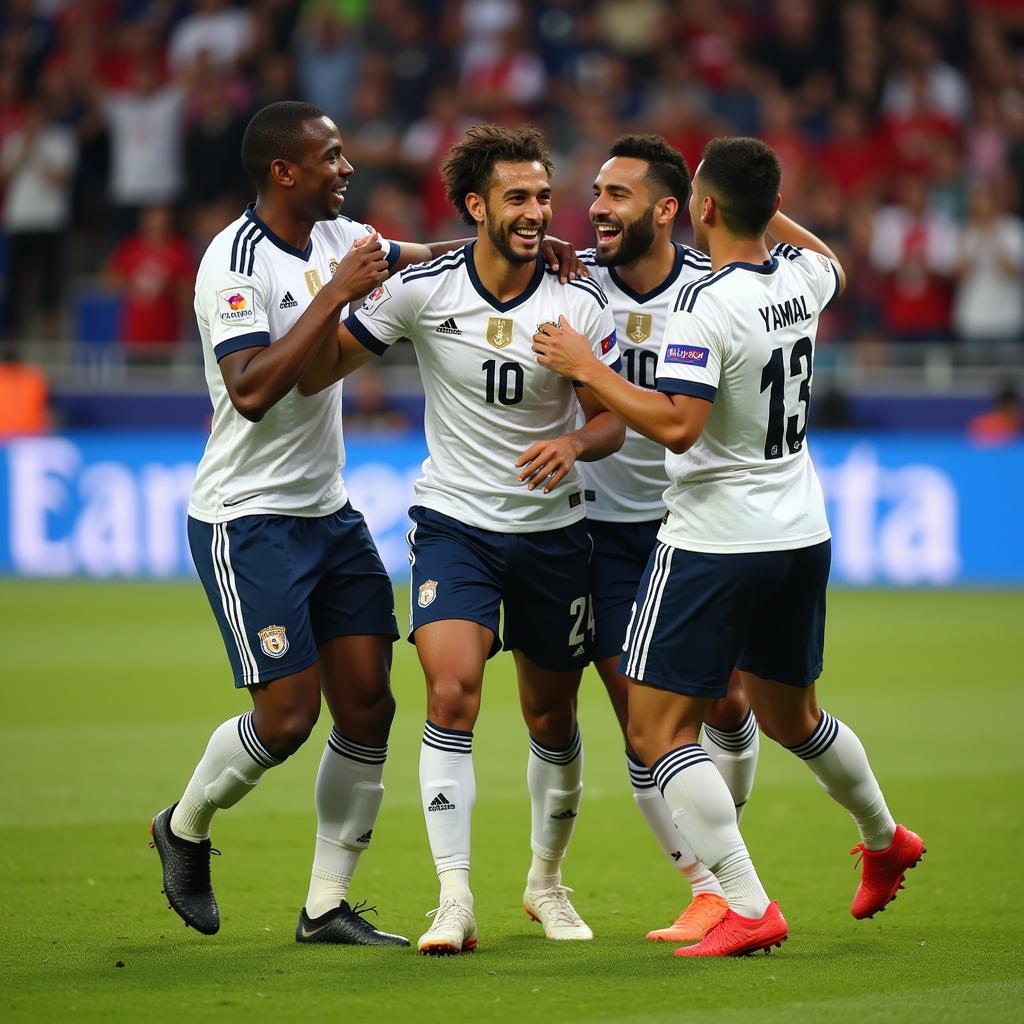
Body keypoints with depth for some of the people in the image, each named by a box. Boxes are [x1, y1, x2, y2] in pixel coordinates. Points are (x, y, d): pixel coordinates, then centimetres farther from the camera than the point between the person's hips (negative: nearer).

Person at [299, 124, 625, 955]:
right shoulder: (422, 289, -11)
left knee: (553, 717, 12)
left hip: (552, 528, 2)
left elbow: (611, 419, -5)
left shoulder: (579, 303, -10)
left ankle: (546, 879, 35)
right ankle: (455, 900, -17)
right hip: (454, 520, -2)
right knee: (452, 693, -20)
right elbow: (322, 367, 0)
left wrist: (574, 444, -23)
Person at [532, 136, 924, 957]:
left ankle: (749, 909, -12)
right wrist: (768, 207, 29)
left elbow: (678, 425, -27)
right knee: (788, 714, 27)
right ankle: (885, 842, 45)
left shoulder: (707, 305, -20)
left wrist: (586, 368, -19)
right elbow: (831, 263, 29)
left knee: (659, 730, -4)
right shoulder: (800, 278, 3)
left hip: (715, 543, -8)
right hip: (801, 535, 8)